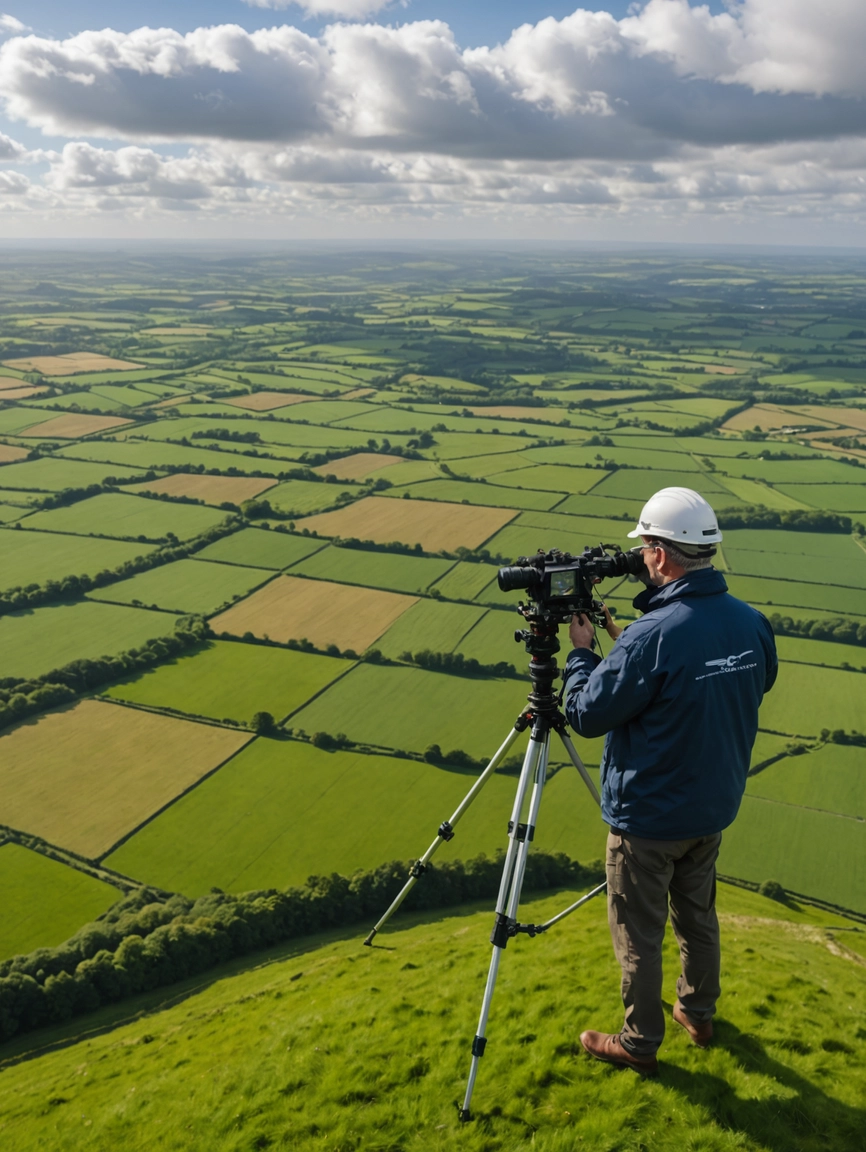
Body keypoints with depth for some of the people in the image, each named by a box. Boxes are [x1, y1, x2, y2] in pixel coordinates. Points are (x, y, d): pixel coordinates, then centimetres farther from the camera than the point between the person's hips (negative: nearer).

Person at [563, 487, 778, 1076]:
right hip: (715, 807, 7)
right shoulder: (753, 624, -8)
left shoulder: (651, 636, -30)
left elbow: (587, 714, -21)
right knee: (698, 915, 26)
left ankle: (640, 1043, 30)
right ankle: (699, 1013, 46)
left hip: (648, 817, -7)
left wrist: (583, 649, -4)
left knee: (639, 934, 13)